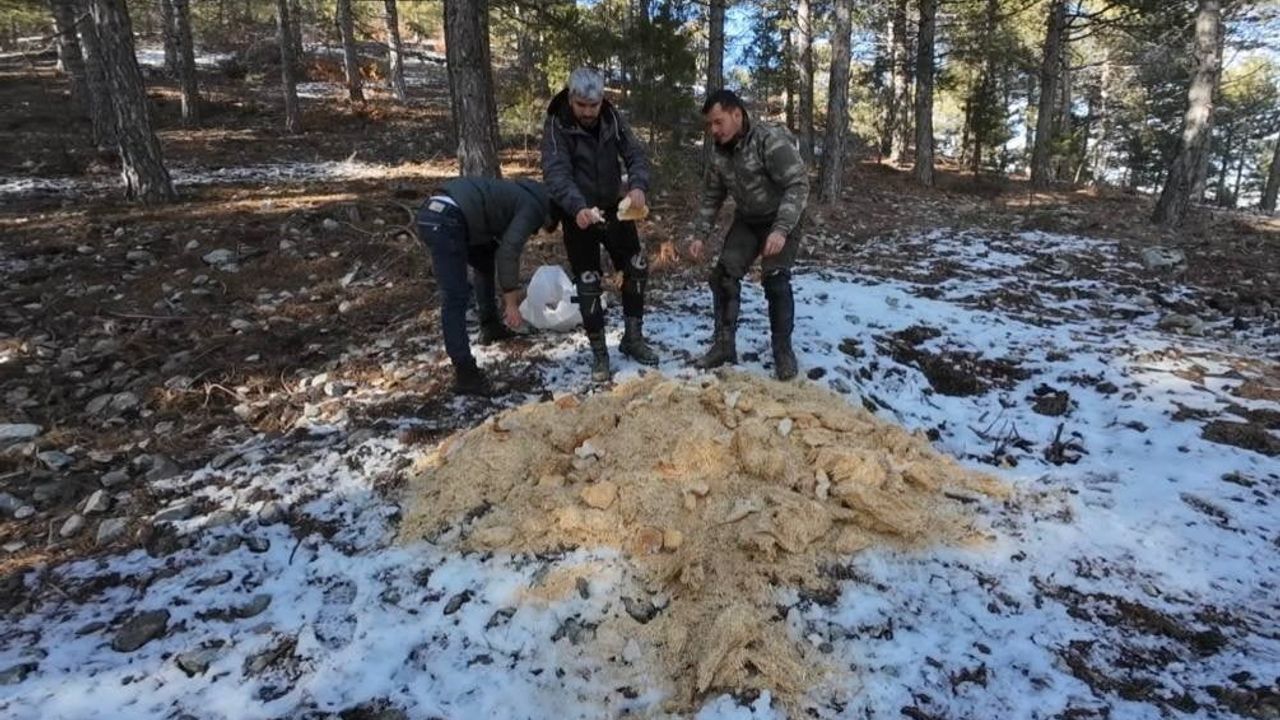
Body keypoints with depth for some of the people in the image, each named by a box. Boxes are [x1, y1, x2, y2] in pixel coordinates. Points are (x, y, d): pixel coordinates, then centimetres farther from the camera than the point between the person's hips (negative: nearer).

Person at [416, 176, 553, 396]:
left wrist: (510, 295, 40)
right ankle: (465, 374, -9)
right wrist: (511, 303, -7)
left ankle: (490, 327, 38)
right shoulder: (533, 206, 1)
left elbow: (502, 247, 35)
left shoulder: (521, 195, 28)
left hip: (433, 210, 10)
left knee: (485, 261, 28)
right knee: (455, 298, -10)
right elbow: (509, 252, -11)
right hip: (445, 221, -10)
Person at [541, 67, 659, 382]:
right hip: (578, 215, -4)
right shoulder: (557, 126, -17)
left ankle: (633, 338, 22)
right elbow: (555, 173, -29)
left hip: (614, 209, 5)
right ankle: (599, 353, 12)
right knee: (588, 282, -1)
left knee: (637, 267, 6)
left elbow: (635, 154, -8)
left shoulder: (612, 119, -4)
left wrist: (638, 185, -31)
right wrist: (578, 207, -47)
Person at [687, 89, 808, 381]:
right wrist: (699, 235, -1)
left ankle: (783, 350, 1)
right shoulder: (720, 154, -3)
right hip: (746, 221, 6)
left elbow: (798, 185, -30)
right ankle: (724, 345, 6)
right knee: (723, 276, -4)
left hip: (781, 221, -6)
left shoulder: (771, 140, -25)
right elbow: (711, 198, 8)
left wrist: (781, 229, -39)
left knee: (775, 281, -16)